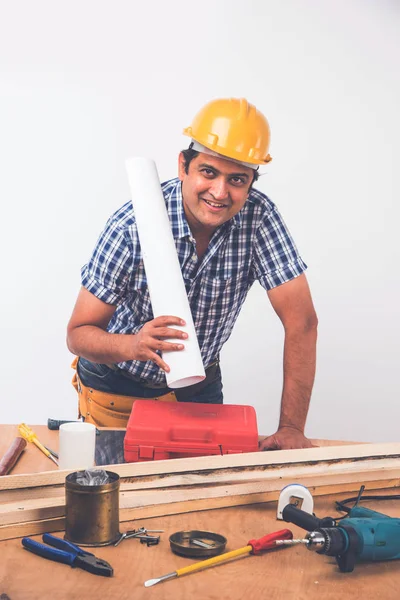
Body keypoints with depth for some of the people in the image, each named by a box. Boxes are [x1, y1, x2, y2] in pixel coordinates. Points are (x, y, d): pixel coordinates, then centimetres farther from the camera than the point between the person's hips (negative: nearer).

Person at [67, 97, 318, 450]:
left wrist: (292, 427, -25)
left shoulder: (258, 216, -22)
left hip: (199, 386, 2)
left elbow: (300, 320, -21)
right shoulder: (133, 226, -28)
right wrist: (134, 345, -45)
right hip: (116, 393, -2)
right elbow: (79, 333, -23)